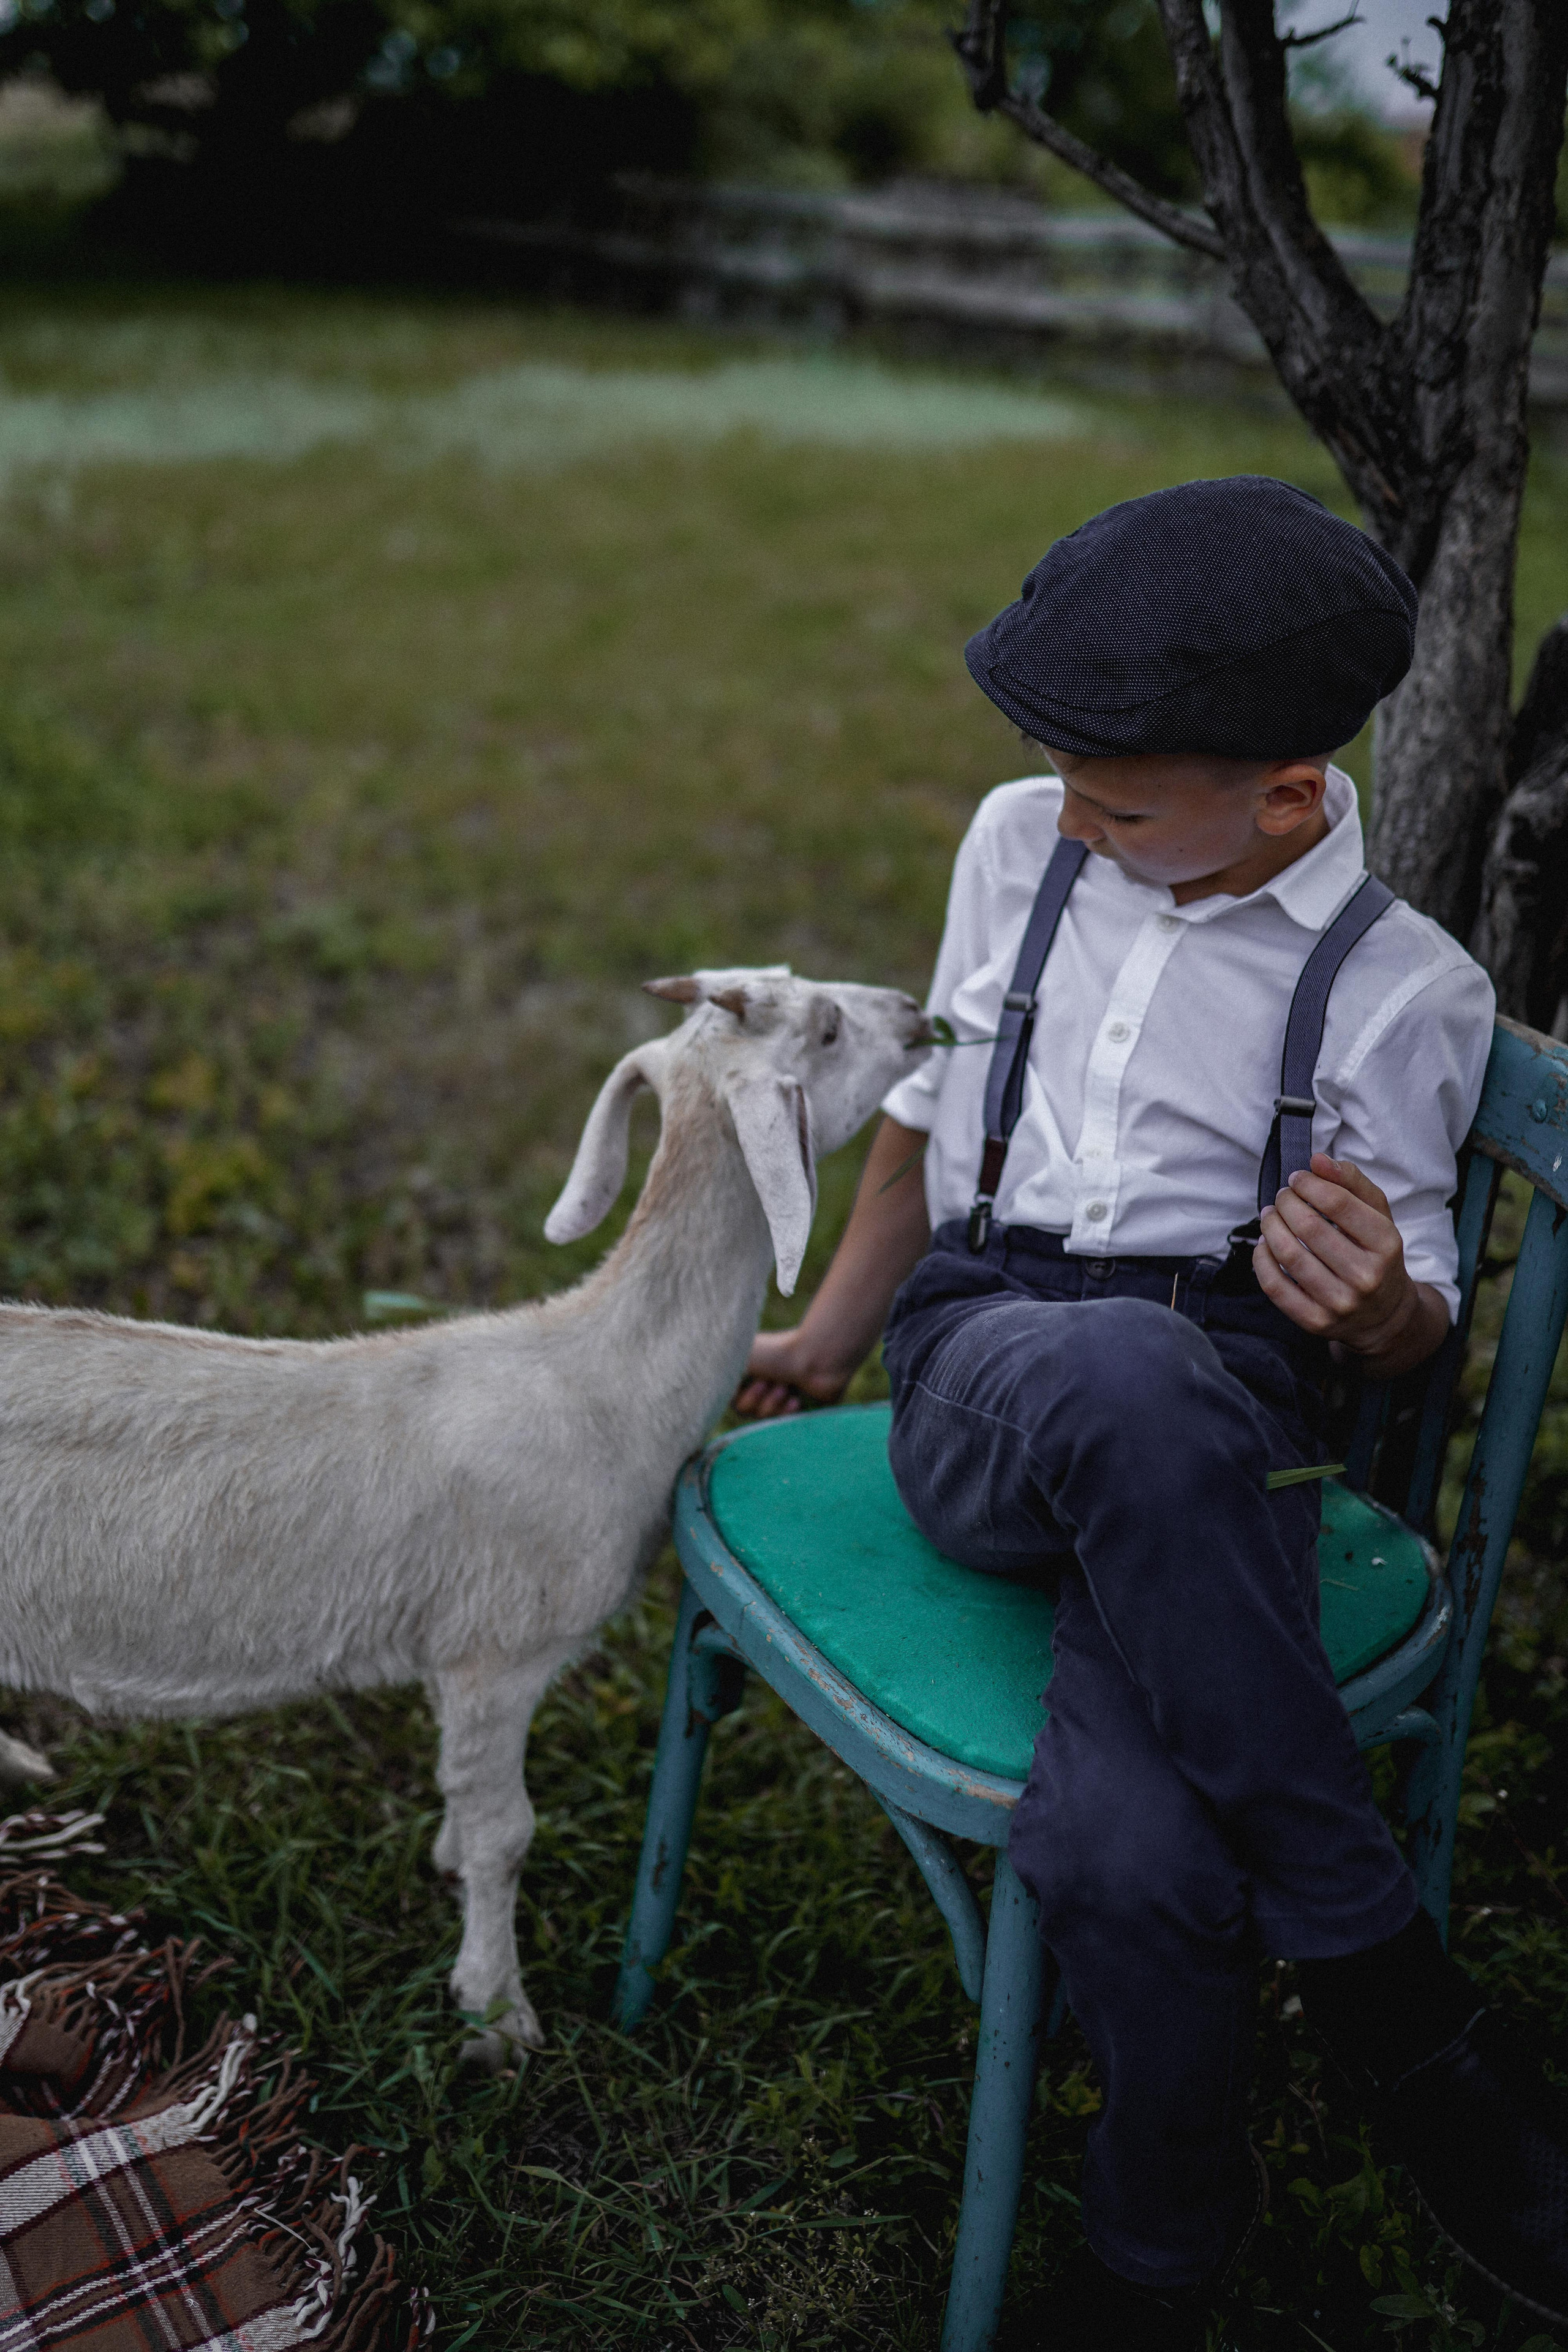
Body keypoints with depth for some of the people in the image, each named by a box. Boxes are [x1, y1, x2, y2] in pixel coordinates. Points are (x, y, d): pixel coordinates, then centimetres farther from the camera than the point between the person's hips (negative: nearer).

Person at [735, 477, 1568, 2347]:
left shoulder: (1402, 985, 1)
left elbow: (1412, 1332, 8)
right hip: (981, 1371, 2)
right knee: (1119, 1371, -41)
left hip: (1222, 1422, -2)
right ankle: (1393, 1992, -26)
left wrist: (1382, 1305, -18)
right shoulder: (1021, 845, 10)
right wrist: (828, 1335, 31)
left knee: (1128, 1847, -36)